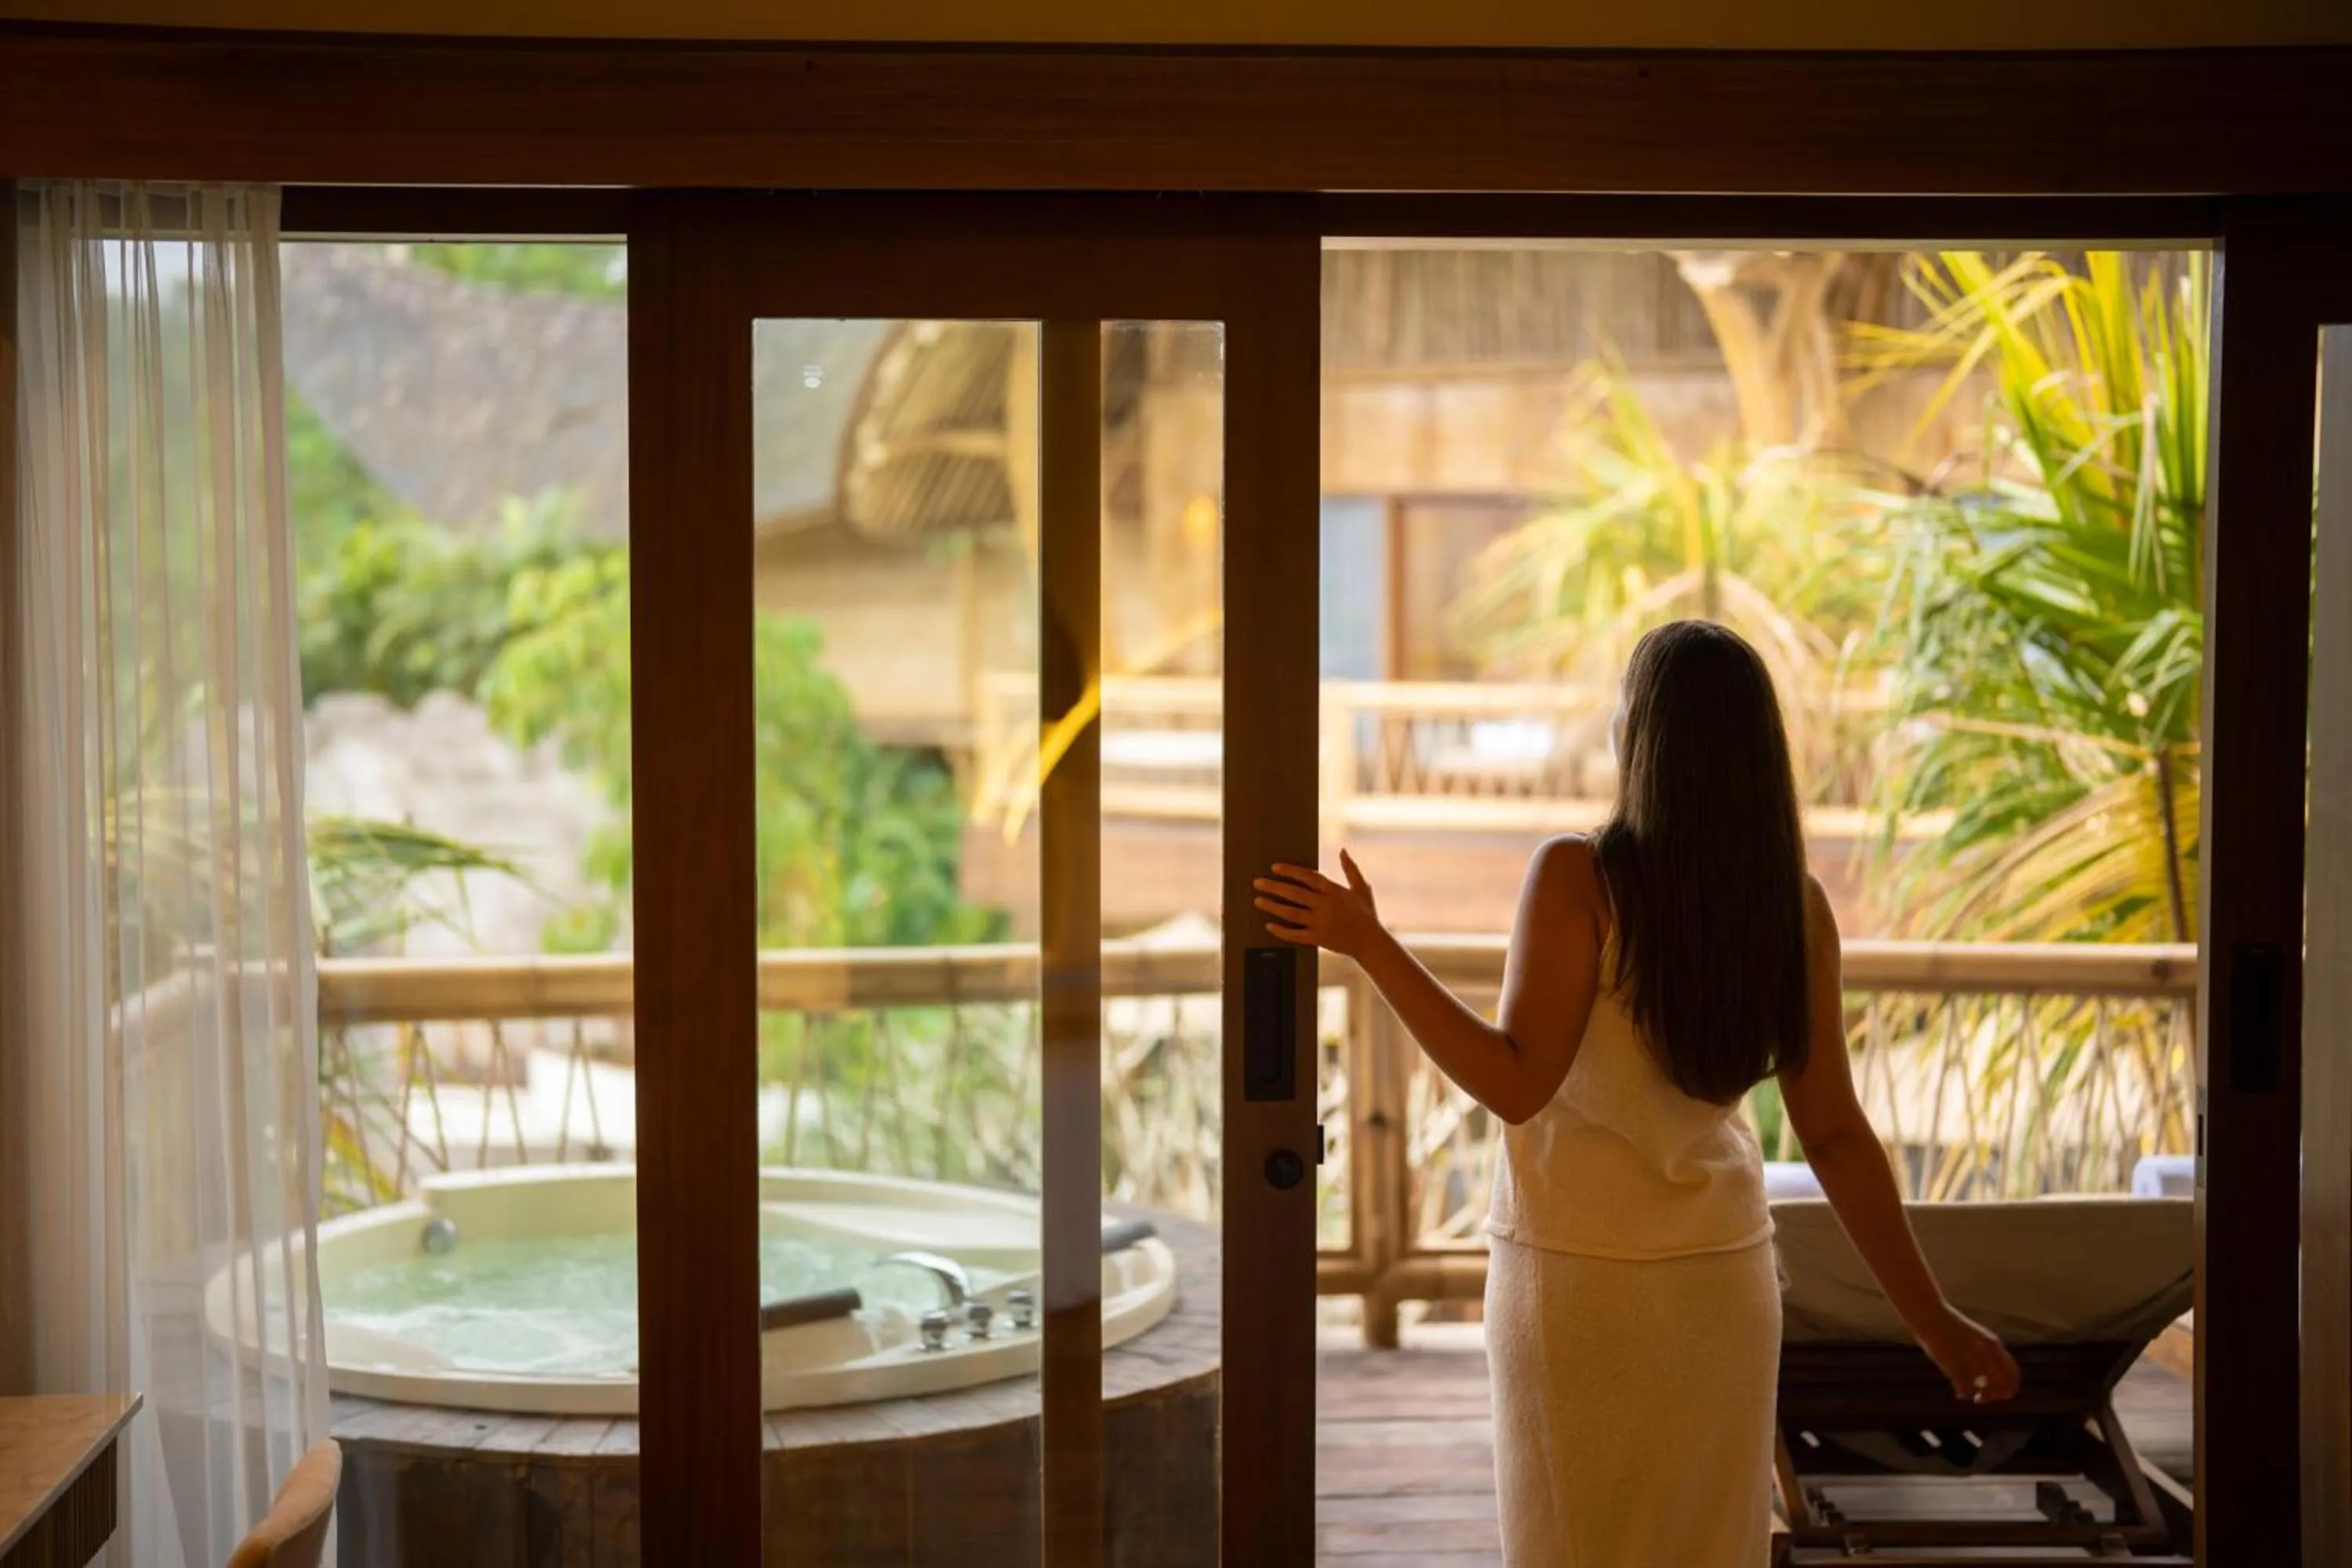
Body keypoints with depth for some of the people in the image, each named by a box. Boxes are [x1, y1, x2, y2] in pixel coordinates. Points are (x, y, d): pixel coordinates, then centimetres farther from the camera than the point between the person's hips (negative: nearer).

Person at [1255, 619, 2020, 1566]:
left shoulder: (1577, 876, -17)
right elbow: (1833, 1133, -3)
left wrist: (1367, 945, -22)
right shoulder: (1795, 904, -4)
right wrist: (1931, 1318, 5)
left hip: (1577, 1274, -3)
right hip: (1720, 1272, 4)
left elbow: (1515, 1087, -20)